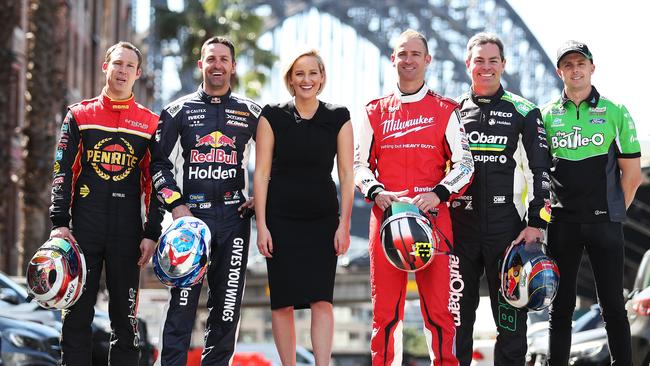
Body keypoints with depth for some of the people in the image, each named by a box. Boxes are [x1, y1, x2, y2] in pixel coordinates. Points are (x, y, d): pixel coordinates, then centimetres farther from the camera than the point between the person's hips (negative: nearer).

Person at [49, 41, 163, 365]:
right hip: (84, 229, 0)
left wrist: (152, 234, 1)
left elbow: (156, 182, 8)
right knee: (77, 312, 1)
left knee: (125, 316, 4)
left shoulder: (150, 123, 8)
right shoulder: (79, 115, 8)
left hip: (128, 232, 0)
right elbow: (63, 173, 4)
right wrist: (59, 223, -7)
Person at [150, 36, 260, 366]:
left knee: (227, 305, 2)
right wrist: (175, 205, -3)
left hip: (234, 217, 1)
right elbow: (158, 162, 7)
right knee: (182, 303, -7)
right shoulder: (179, 110, 7)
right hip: (190, 214, -1)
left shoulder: (250, 113, 10)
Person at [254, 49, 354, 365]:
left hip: (323, 220, 0)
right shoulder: (273, 116, 1)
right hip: (281, 218, 0)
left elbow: (346, 173, 3)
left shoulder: (338, 118, 4)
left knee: (321, 298, -8)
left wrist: (344, 225, -4)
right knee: (283, 301, 2)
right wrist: (261, 225, -6)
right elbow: (262, 172, 0)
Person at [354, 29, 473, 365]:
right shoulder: (375, 112, 13)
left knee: (438, 305, -3)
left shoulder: (445, 111, 9)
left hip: (432, 215, -1)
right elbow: (359, 164, 14)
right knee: (385, 307, 0)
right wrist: (376, 193, -6)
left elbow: (463, 164, 6)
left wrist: (438, 194, -11)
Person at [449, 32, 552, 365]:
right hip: (460, 229, 2)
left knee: (511, 315, 1)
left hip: (507, 229, -2)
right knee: (458, 314, 6)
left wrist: (537, 223, -7)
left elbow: (541, 170, 1)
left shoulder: (523, 112, 4)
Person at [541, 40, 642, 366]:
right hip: (562, 223, 2)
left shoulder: (615, 113, 3)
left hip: (604, 223, -1)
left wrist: (614, 213, 2)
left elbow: (632, 174, 4)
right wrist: (546, 212, 2)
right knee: (561, 306, 7)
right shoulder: (546, 116, 7)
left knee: (613, 306, 1)